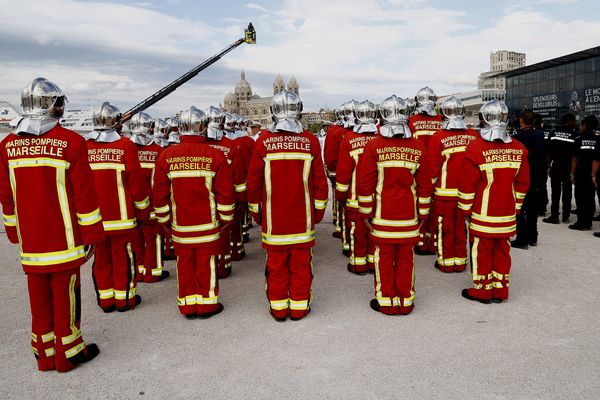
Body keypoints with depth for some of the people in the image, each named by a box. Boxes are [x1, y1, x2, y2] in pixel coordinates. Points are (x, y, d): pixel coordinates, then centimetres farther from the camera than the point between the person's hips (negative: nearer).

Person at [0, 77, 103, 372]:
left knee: (39, 295, 15)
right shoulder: (70, 142, -12)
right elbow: (84, 193, -12)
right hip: (64, 238, -5)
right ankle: (68, 353, 19)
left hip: (30, 240, 5)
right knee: (65, 294, 6)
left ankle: (44, 353, 28)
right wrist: (93, 234, -4)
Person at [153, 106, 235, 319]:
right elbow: (225, 193, -6)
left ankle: (187, 305, 23)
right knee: (206, 263, 9)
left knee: (184, 263, 13)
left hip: (179, 225, 2)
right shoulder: (215, 156, -9)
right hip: (208, 224, -2)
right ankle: (207, 303, 20)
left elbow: (159, 194, 2)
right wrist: (225, 219, 7)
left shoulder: (165, 156, -2)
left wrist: (165, 221, 14)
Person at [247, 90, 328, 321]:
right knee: (301, 263, 11)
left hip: (273, 216, 0)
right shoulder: (310, 141, -5)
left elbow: (254, 180, 0)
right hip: (302, 216, 0)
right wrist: (319, 210, 12)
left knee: (276, 263, 10)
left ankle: (278, 308, 21)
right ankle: (299, 307, 21)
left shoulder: (263, 142, -6)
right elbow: (319, 180, 0)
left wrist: (255, 211, 13)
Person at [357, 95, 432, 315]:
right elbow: (424, 183, 5)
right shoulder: (418, 147, 1)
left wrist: (365, 213, 2)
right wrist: (422, 213, 14)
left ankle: (386, 302, 17)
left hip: (382, 214, -2)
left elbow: (365, 182, -7)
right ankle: (406, 302, 22)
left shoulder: (374, 146, -8)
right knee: (406, 258, 11)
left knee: (384, 257, 7)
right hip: (409, 214, 2)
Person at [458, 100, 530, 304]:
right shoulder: (518, 148, 2)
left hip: (483, 214, -4)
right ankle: (500, 290, 25)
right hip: (508, 214, 5)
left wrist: (465, 209, -1)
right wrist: (516, 207, 18)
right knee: (502, 250, 15)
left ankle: (482, 290, 18)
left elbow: (467, 184, -12)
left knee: (482, 251, 7)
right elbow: (523, 183, 8)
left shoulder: (476, 147, -14)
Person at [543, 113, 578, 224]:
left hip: (556, 165, 1)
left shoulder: (553, 132, 0)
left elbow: (549, 151, 0)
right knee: (567, 192, 9)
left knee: (555, 192, 5)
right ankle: (566, 216, 16)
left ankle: (554, 216, 5)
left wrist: (548, 166, 6)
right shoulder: (574, 133, -7)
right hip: (568, 166, -1)